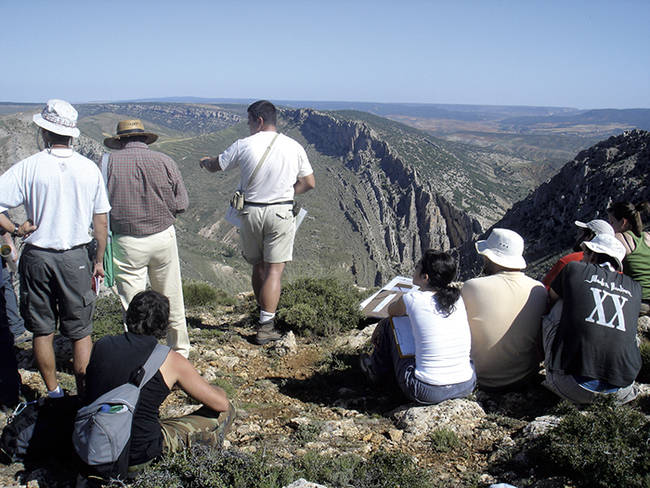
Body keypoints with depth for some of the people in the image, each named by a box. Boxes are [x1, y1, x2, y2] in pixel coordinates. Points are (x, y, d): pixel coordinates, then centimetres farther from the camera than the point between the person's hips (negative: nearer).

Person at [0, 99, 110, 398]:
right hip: (75, 258, 1)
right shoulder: (89, 168, -3)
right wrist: (99, 260, 11)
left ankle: (53, 394, 26)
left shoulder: (29, 167, -8)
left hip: (37, 257, 0)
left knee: (42, 330, 15)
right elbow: (101, 220, 2)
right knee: (80, 332, 10)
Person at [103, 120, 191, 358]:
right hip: (163, 236, 2)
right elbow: (181, 203, -2)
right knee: (171, 299, 15)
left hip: (126, 242, -1)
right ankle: (180, 350, 31)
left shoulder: (110, 162, -7)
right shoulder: (164, 161, -3)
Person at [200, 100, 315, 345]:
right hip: (281, 213, -1)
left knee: (258, 266, 17)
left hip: (251, 212, 1)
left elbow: (215, 166, 9)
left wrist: (204, 161, 32)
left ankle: (264, 314, 31)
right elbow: (309, 183, 4)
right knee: (274, 269, 0)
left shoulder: (243, 146, -5)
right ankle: (266, 327, -2)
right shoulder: (294, 147, -1)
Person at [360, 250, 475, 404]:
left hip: (427, 393, -5)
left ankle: (377, 370, 40)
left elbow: (392, 311, 14)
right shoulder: (457, 298, 2)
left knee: (389, 324, 13)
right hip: (467, 387, 5)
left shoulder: (414, 299, -12)